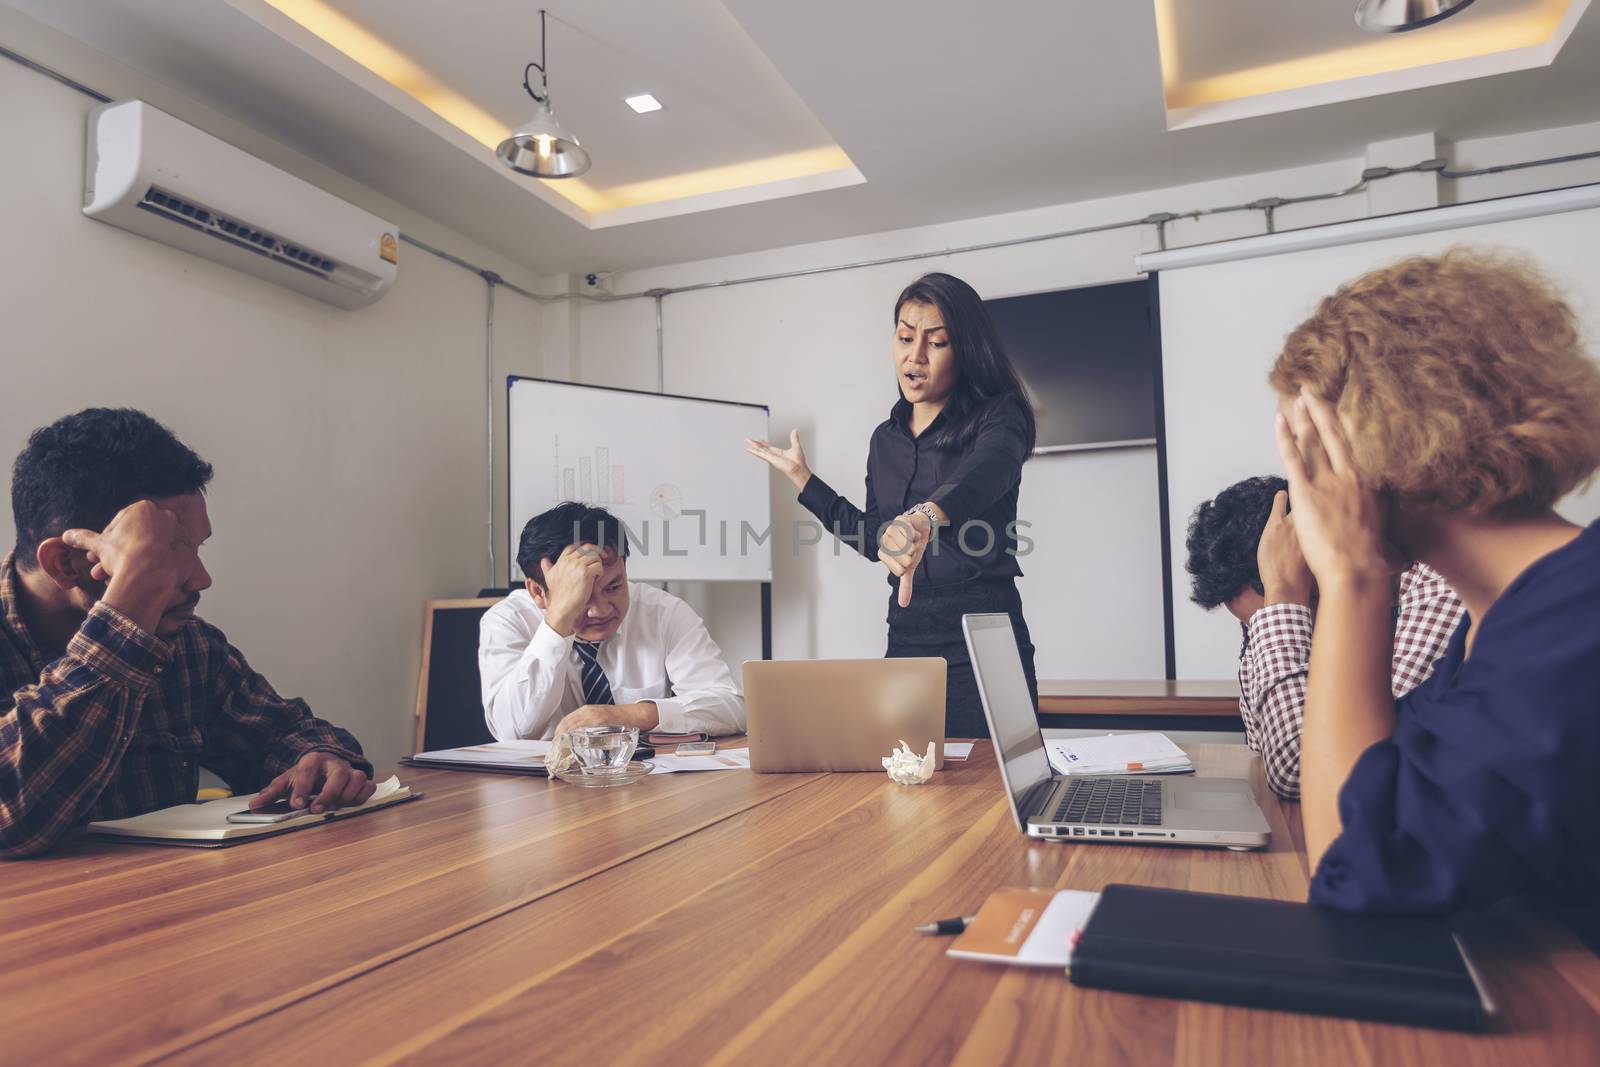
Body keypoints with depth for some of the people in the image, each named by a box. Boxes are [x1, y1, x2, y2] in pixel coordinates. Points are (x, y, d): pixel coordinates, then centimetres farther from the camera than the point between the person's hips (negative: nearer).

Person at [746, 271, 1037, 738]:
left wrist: (925, 516, -51)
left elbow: (985, 473, -30)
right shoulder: (886, 439, 11)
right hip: (906, 636, 5)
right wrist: (803, 479, 18)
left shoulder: (997, 416, -6)